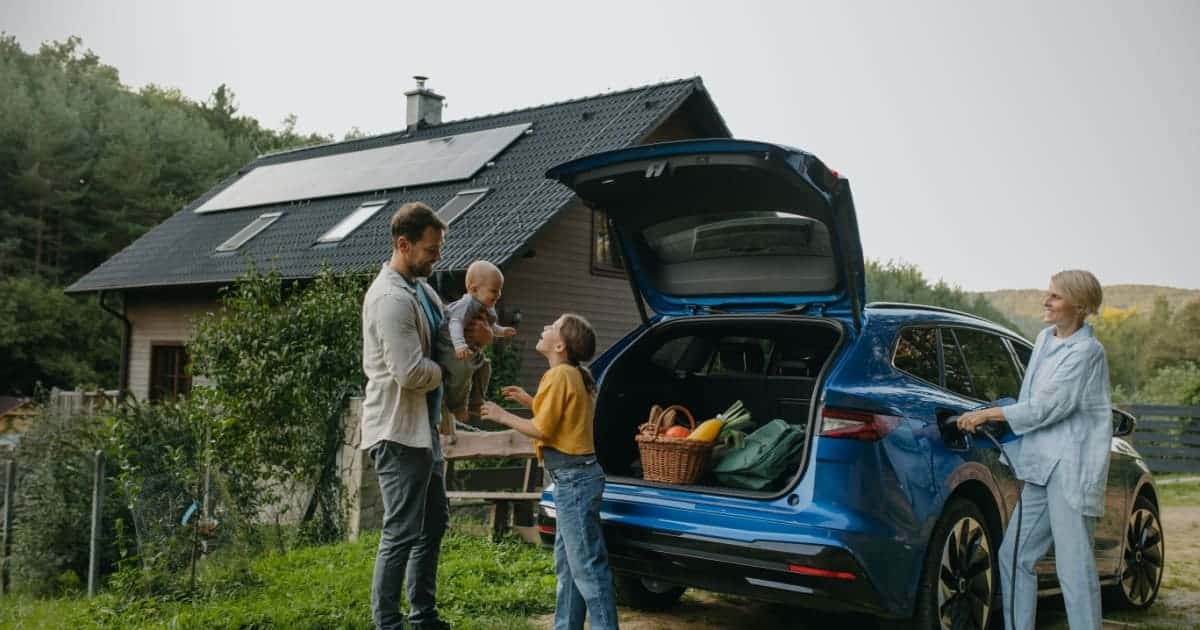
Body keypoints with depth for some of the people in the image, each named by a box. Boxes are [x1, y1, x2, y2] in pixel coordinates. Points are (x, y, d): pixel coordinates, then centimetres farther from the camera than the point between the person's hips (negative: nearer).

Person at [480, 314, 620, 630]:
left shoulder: (559, 375, -14)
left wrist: (503, 416, -2)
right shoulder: (574, 374, 14)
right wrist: (531, 401, 19)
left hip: (573, 477, -10)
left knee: (586, 564, -6)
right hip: (575, 474, 10)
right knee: (567, 562, 16)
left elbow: (542, 429, -14)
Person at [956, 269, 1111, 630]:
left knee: (1074, 567, -7)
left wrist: (988, 414, -7)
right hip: (1042, 466, 8)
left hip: (1071, 468, -8)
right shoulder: (1045, 339, 14)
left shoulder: (1086, 350, -10)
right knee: (1014, 556, 11)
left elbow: (1046, 407, -13)